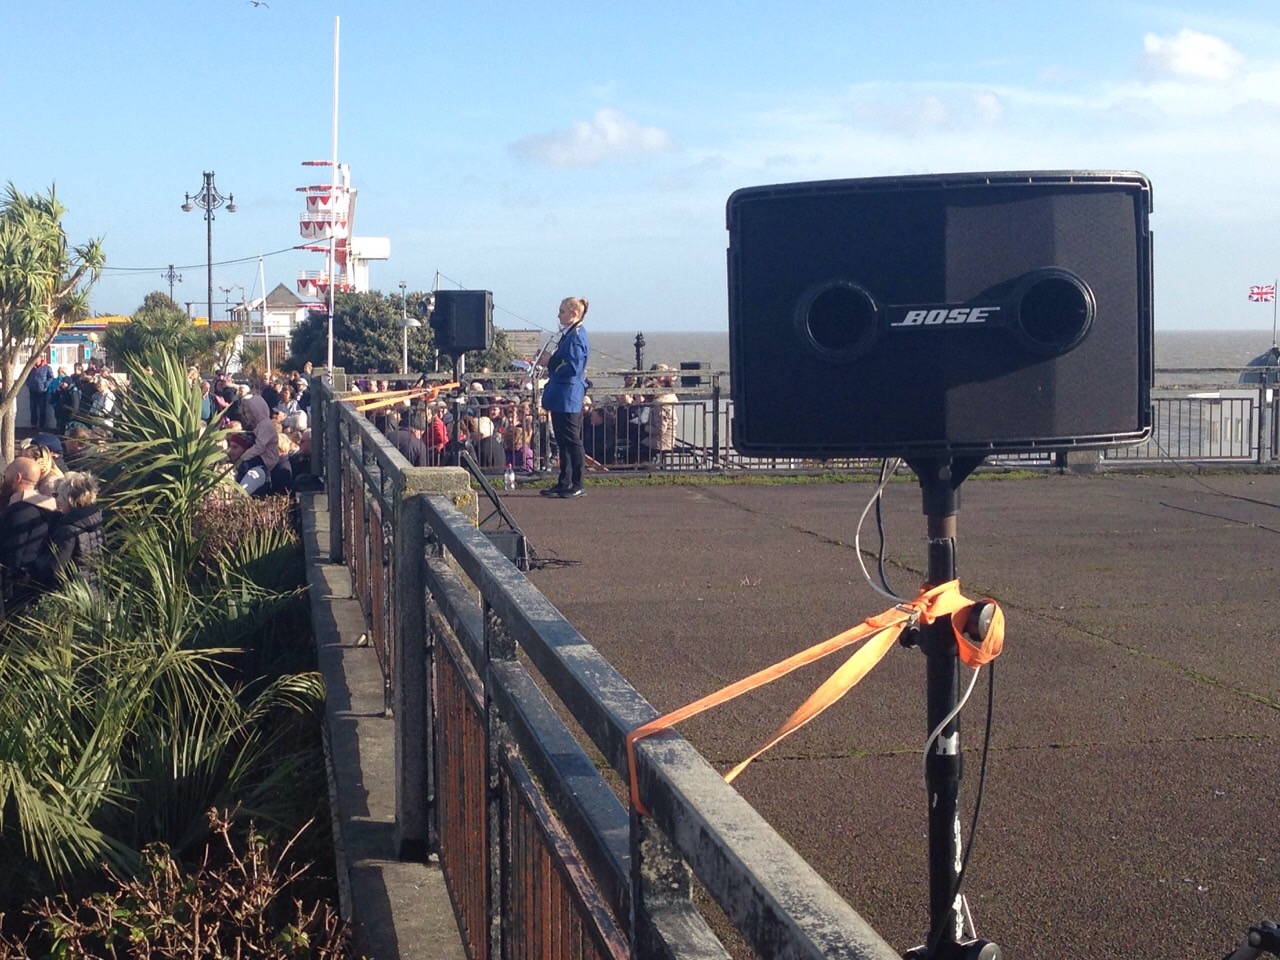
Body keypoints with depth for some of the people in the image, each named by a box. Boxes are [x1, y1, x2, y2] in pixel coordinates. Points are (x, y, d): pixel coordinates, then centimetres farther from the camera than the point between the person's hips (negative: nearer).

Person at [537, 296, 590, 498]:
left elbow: (572, 369, -24)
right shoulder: (570, 335, 14)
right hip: (561, 398, 10)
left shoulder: (576, 337, -17)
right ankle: (565, 483, 20)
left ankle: (577, 485, -1)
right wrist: (549, 361, 9)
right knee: (564, 442, 14)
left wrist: (550, 363, -15)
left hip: (568, 398, -10)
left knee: (572, 442, -5)